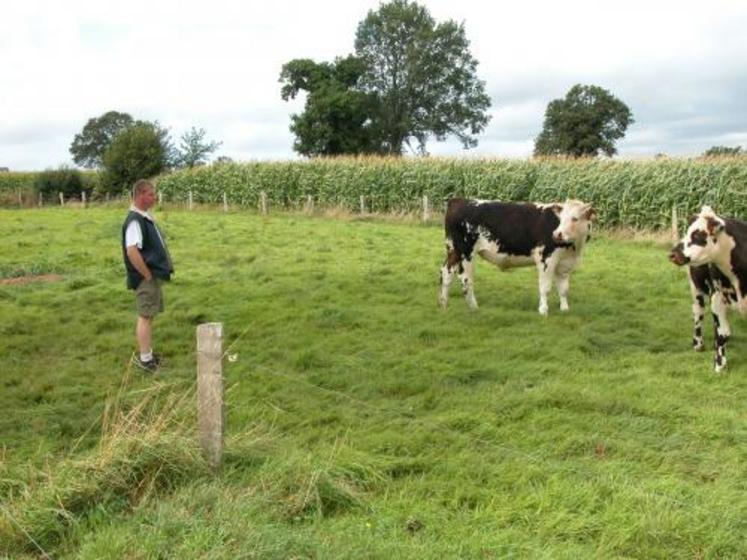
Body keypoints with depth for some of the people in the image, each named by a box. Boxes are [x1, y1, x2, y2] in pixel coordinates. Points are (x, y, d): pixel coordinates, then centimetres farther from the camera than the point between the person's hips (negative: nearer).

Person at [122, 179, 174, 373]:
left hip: (154, 276, 10)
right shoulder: (134, 220, -19)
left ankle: (147, 354, 25)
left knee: (148, 316, 16)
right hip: (146, 279, -10)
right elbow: (132, 251, -28)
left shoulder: (146, 217, 12)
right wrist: (148, 276, -21)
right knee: (145, 316, -3)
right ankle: (145, 359, 4)